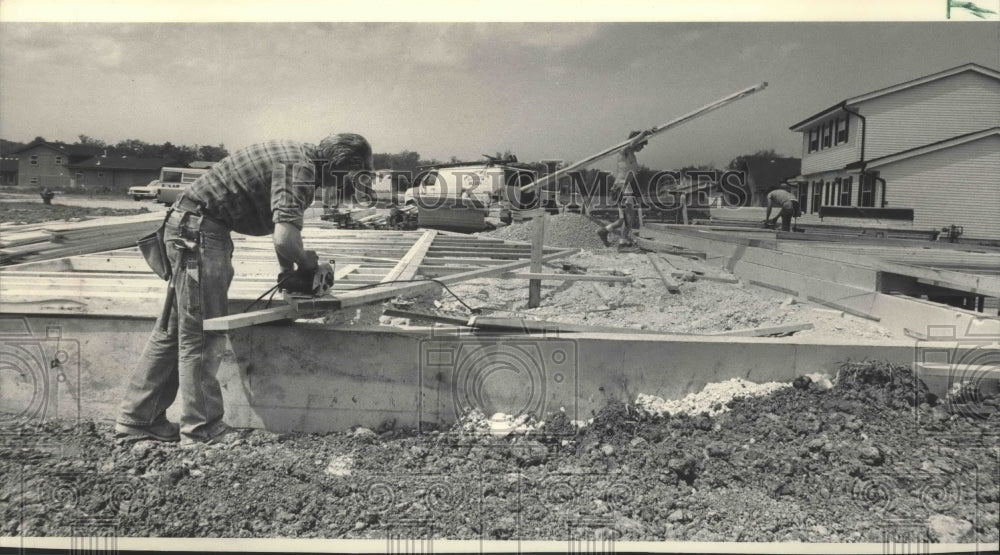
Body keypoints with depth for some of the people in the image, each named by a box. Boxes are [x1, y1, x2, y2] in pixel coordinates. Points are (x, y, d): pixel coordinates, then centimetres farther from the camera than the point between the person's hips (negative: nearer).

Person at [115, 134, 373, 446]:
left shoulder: (299, 156, 11)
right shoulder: (300, 168, -20)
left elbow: (281, 227, 21)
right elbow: (285, 238, -32)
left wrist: (289, 269, 14)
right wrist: (306, 263, -12)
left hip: (190, 227, 10)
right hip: (198, 230, -10)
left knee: (174, 331, 14)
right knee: (202, 337, -4)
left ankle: (138, 420, 24)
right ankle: (202, 429, 4)